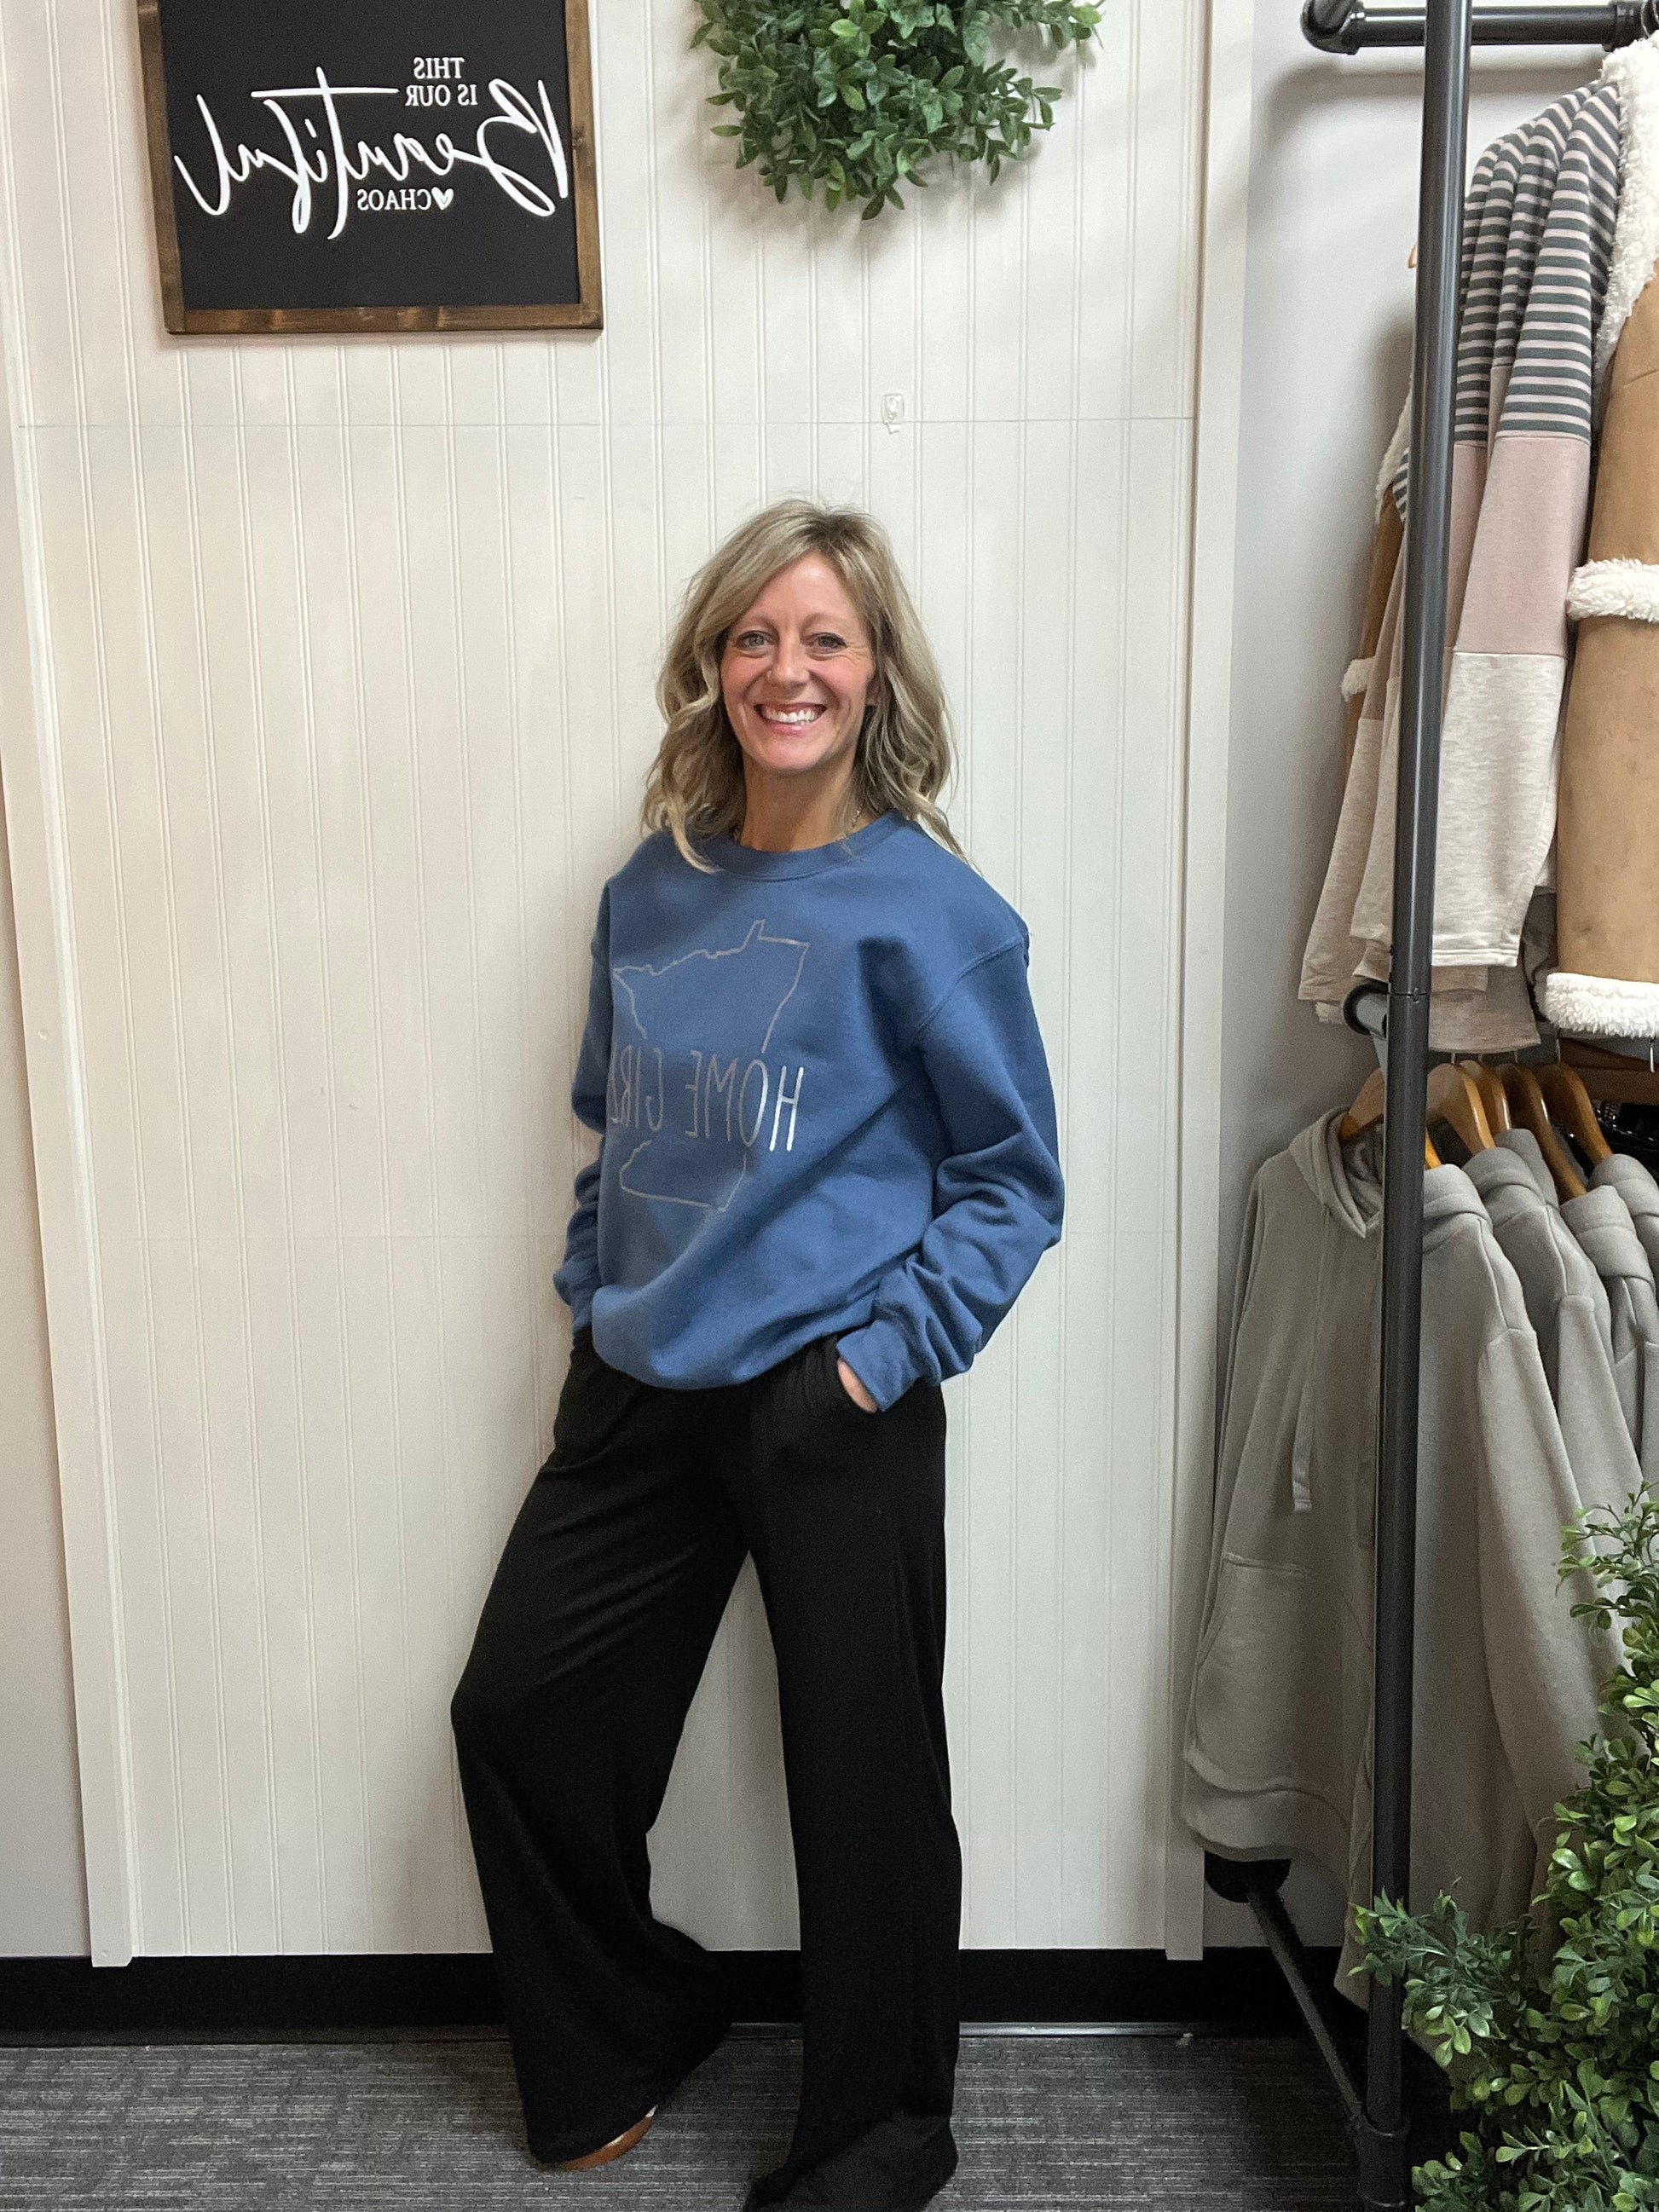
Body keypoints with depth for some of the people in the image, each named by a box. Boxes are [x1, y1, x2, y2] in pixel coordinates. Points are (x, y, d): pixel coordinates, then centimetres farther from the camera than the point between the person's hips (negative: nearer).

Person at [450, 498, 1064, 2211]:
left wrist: (892, 1350, -13)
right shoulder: (649, 897, 6)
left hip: (833, 1410, -5)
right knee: (515, 1712, 12)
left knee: (861, 1770, 7)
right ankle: (619, 2038, 37)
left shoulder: (926, 909, -9)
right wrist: (593, 1303, 11)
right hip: (640, 1388, 6)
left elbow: (1014, 1178, -5)